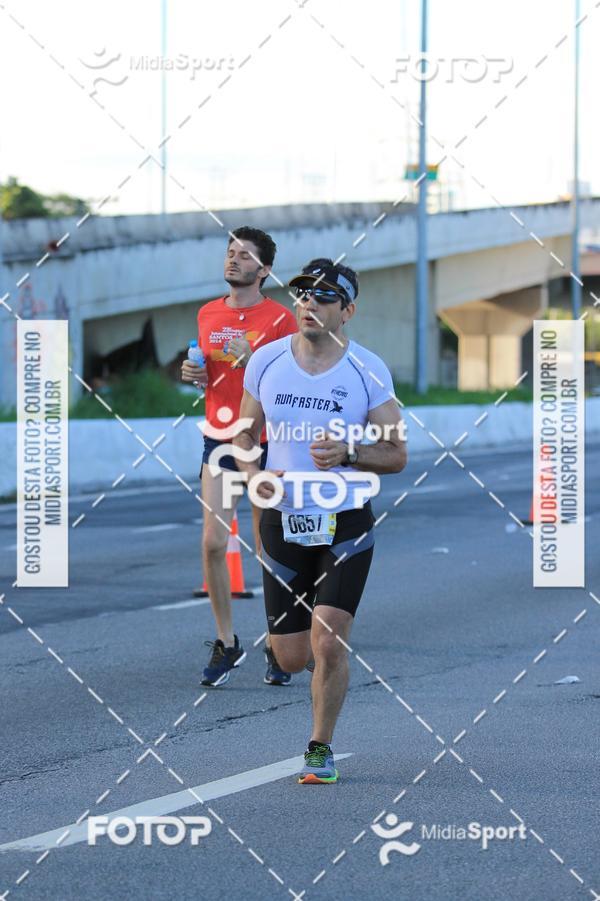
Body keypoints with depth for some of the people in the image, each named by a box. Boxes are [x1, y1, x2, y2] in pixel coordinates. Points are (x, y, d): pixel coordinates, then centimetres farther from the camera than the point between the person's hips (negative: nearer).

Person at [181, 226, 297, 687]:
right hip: (219, 441, 4)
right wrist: (194, 375, 1)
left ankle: (278, 647, 15)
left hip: (265, 442, -3)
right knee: (213, 542, -7)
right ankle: (227, 643, 5)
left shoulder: (280, 318, -4)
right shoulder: (208, 314, 11)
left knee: (269, 550, 2)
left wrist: (253, 359, -20)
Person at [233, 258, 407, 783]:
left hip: (346, 523, -3)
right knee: (291, 657, 5)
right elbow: (245, 433, 13)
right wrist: (254, 475, -7)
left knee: (328, 644, -15)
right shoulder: (266, 362, 1)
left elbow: (397, 455, -1)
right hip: (283, 520, 3)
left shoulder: (368, 371, -6)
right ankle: (333, 642, 42)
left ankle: (321, 749, 4)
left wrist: (349, 453, -20)